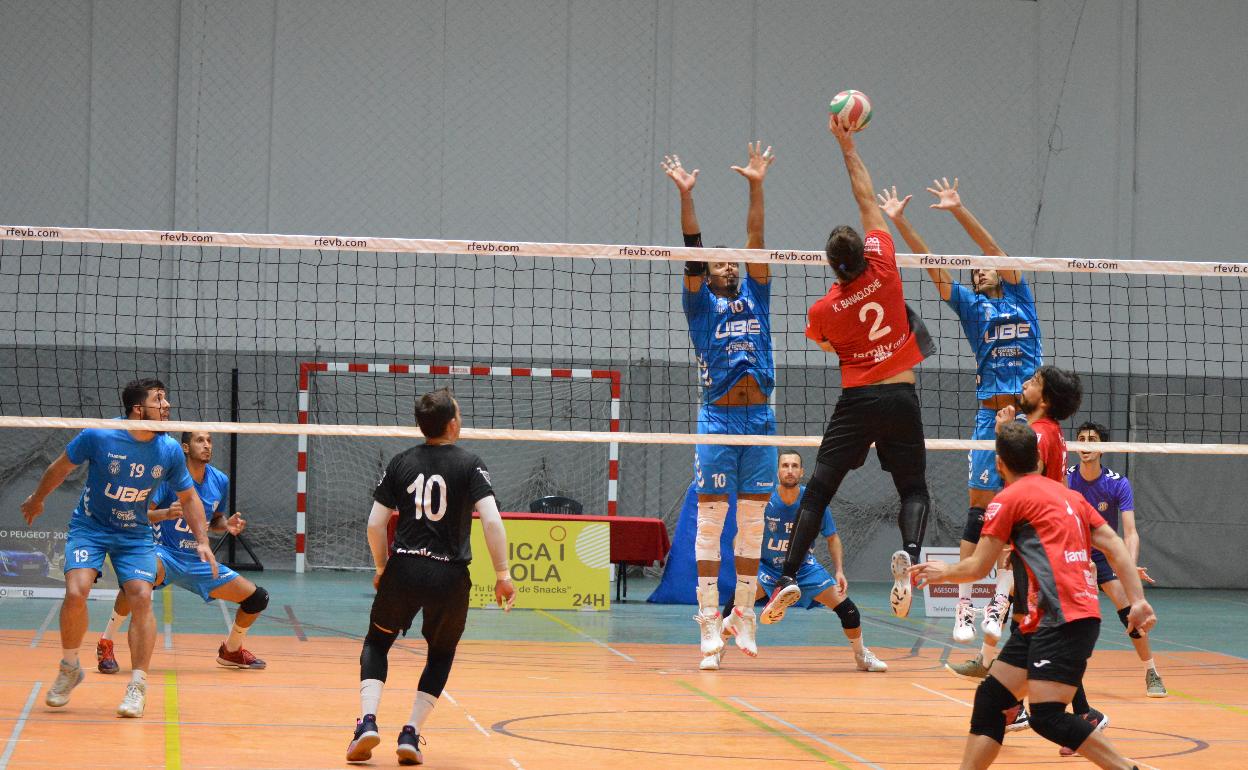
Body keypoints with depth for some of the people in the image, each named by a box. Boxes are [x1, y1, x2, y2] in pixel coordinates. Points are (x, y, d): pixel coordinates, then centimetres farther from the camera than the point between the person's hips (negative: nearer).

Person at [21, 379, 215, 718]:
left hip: (135, 535, 2)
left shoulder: (170, 451, -11)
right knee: (76, 592, -21)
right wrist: (37, 499, 15)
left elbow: (189, 498, 4)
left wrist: (201, 541, -5)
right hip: (89, 527, -2)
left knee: (141, 597, -17)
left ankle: (137, 685, -6)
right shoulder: (98, 436, -19)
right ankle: (69, 668, 4)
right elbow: (60, 468, 0)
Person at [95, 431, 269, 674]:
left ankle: (231, 651, 29)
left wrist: (227, 525, -2)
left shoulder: (220, 481, 5)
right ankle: (105, 644, -23)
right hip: (165, 554, -6)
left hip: (199, 562, 6)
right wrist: (165, 513, -36)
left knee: (257, 598, 1)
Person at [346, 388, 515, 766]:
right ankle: (411, 734, 10)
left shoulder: (401, 463, 6)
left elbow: (375, 524, 5)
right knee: (441, 654, 21)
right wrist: (502, 574, -6)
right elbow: (491, 520, -12)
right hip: (450, 576, -1)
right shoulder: (469, 464, -1)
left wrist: (382, 568, 19)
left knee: (377, 642, 21)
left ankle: (368, 720, 0)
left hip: (404, 567, 1)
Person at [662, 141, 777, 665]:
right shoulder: (701, 304, 9)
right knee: (710, 519, -4)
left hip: (760, 419, 3)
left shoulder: (754, 297, 16)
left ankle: (742, 615, 12)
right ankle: (709, 618, -2)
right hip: (717, 419, -3)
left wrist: (756, 186, -1)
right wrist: (685, 195, -13)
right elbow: (693, 251, -2)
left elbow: (756, 242, 7)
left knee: (752, 522, 5)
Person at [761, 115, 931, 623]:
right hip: (901, 398, 1)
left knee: (818, 491, 4)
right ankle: (909, 553, -20)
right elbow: (867, 199, 5)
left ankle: (789, 576, -3)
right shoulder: (884, 268, -7)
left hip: (857, 401, -1)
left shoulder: (824, 311, -7)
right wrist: (846, 144, 10)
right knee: (914, 490, 9)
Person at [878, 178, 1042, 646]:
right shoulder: (972, 305, 13)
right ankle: (964, 605, -2)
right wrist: (899, 222, -3)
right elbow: (932, 267, 5)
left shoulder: (1019, 297, 13)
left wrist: (959, 211, -7)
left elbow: (995, 250, 3)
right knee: (979, 510, -3)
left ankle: (999, 602, 0)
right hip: (991, 414, 0)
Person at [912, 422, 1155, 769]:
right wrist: (1138, 600, 10)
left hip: (1063, 619, -9)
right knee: (990, 698, 8)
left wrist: (943, 571, 22)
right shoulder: (1069, 494, 20)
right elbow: (1114, 545, 14)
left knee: (1047, 717, -13)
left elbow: (978, 568, 3)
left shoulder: (1009, 498, -1)